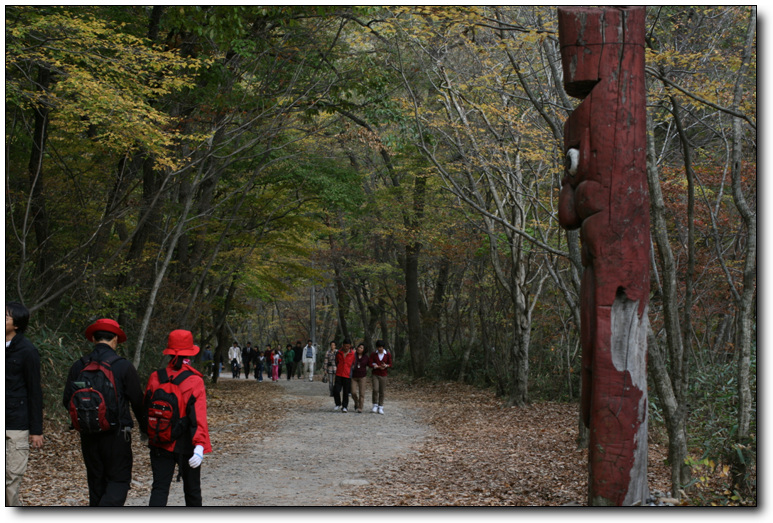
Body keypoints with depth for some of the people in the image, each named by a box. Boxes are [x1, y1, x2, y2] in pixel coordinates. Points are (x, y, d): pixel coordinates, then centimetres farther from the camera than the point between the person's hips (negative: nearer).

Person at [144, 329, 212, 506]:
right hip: (187, 445, -2)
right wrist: (199, 445, -23)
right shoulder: (194, 381, -12)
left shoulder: (155, 378, -2)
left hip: (160, 444, 2)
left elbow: (146, 409, 9)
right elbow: (199, 416, -19)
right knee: (192, 489, 15)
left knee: (159, 488, 2)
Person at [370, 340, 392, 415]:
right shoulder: (373, 355, 2)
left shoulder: (388, 355, 3)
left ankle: (380, 408, 10)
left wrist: (386, 366, -16)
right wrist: (379, 367, -15)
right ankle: (375, 406, -1)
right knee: (375, 390, -15)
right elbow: (371, 364, -2)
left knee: (382, 392, 1)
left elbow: (390, 364, 7)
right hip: (375, 374, -1)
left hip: (383, 375, 1)